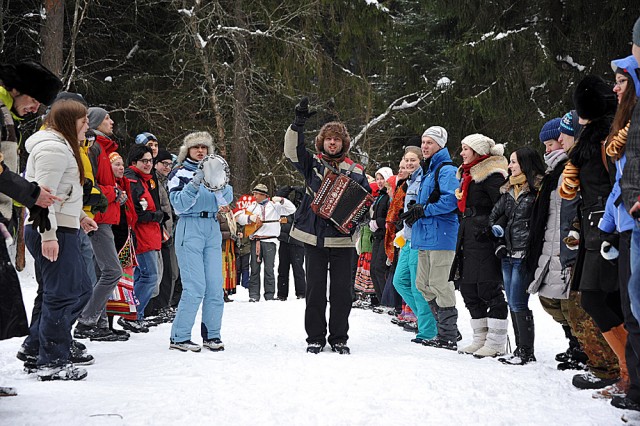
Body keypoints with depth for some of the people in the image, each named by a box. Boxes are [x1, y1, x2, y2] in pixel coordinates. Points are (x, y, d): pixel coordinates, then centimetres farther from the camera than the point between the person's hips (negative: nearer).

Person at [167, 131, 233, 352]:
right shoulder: (179, 173, 3)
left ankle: (212, 335, 9)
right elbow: (179, 204, -11)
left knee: (215, 286, 0)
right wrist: (196, 183, -23)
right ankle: (178, 337, -5)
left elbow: (227, 199, 5)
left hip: (212, 229, 5)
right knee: (195, 286, -12)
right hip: (190, 228, -5)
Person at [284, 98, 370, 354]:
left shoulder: (355, 170, 8)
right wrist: (298, 124, -17)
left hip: (342, 238, 0)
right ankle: (315, 338, 13)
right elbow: (292, 151, -5)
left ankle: (339, 338, 14)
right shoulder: (312, 165, 8)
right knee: (315, 290, 5)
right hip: (314, 236, 0)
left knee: (341, 290, 3)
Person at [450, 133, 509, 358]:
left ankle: (496, 343, -4)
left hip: (485, 240, -10)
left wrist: (486, 226, -21)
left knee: (489, 289, -9)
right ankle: (481, 338, 18)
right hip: (468, 239, 10)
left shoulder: (491, 175, -11)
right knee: (468, 289, 10)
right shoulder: (468, 174, 20)